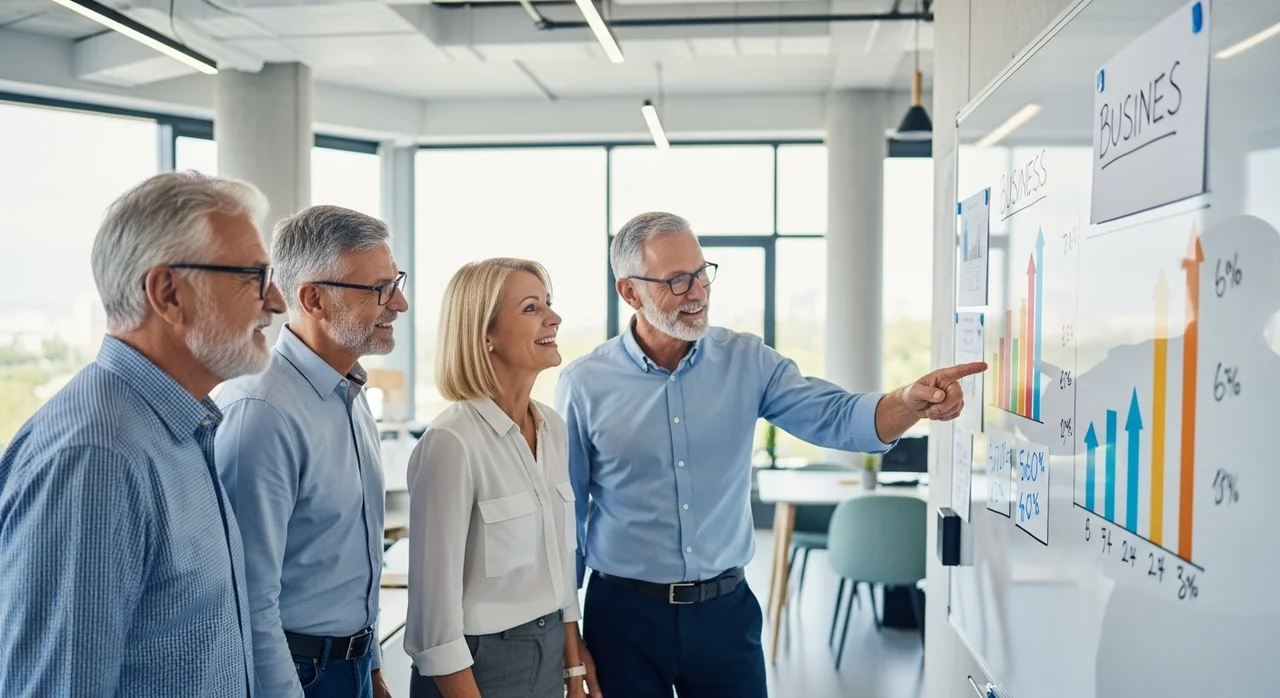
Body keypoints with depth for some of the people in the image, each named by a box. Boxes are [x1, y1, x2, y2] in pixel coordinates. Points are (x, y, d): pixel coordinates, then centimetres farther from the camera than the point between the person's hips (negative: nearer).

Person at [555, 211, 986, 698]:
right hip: (624, 612, -1)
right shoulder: (585, 385, -6)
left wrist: (912, 401, -32)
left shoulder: (747, 363, -1)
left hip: (726, 608, 2)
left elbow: (836, 417, -11)